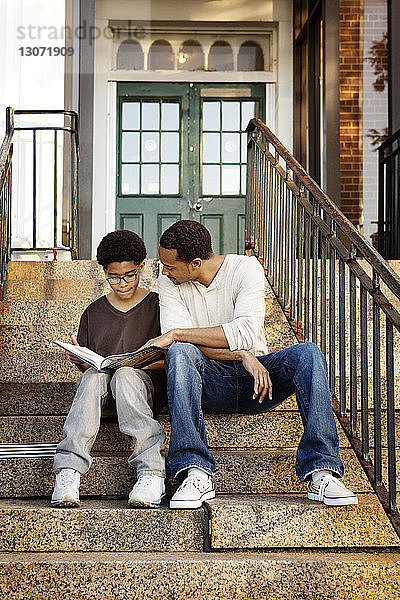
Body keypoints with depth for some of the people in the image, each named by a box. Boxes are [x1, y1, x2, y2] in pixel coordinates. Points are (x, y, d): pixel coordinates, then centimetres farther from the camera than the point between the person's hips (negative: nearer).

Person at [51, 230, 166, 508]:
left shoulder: (157, 305, 10)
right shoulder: (94, 313, 17)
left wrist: (142, 362, -15)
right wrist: (79, 361, -6)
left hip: (144, 378, -2)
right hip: (99, 382, 2)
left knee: (125, 375, -38)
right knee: (93, 377, -35)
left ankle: (151, 471, -47)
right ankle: (68, 471, -46)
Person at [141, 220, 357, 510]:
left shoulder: (245, 268, -8)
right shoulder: (169, 283, -1)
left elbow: (246, 333, -23)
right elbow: (177, 341, -14)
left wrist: (175, 334, -24)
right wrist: (242, 355, -26)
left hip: (253, 377, 0)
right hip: (211, 382, 0)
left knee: (308, 353, -28)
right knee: (180, 353, -32)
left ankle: (321, 472, -35)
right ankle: (196, 474, -40)